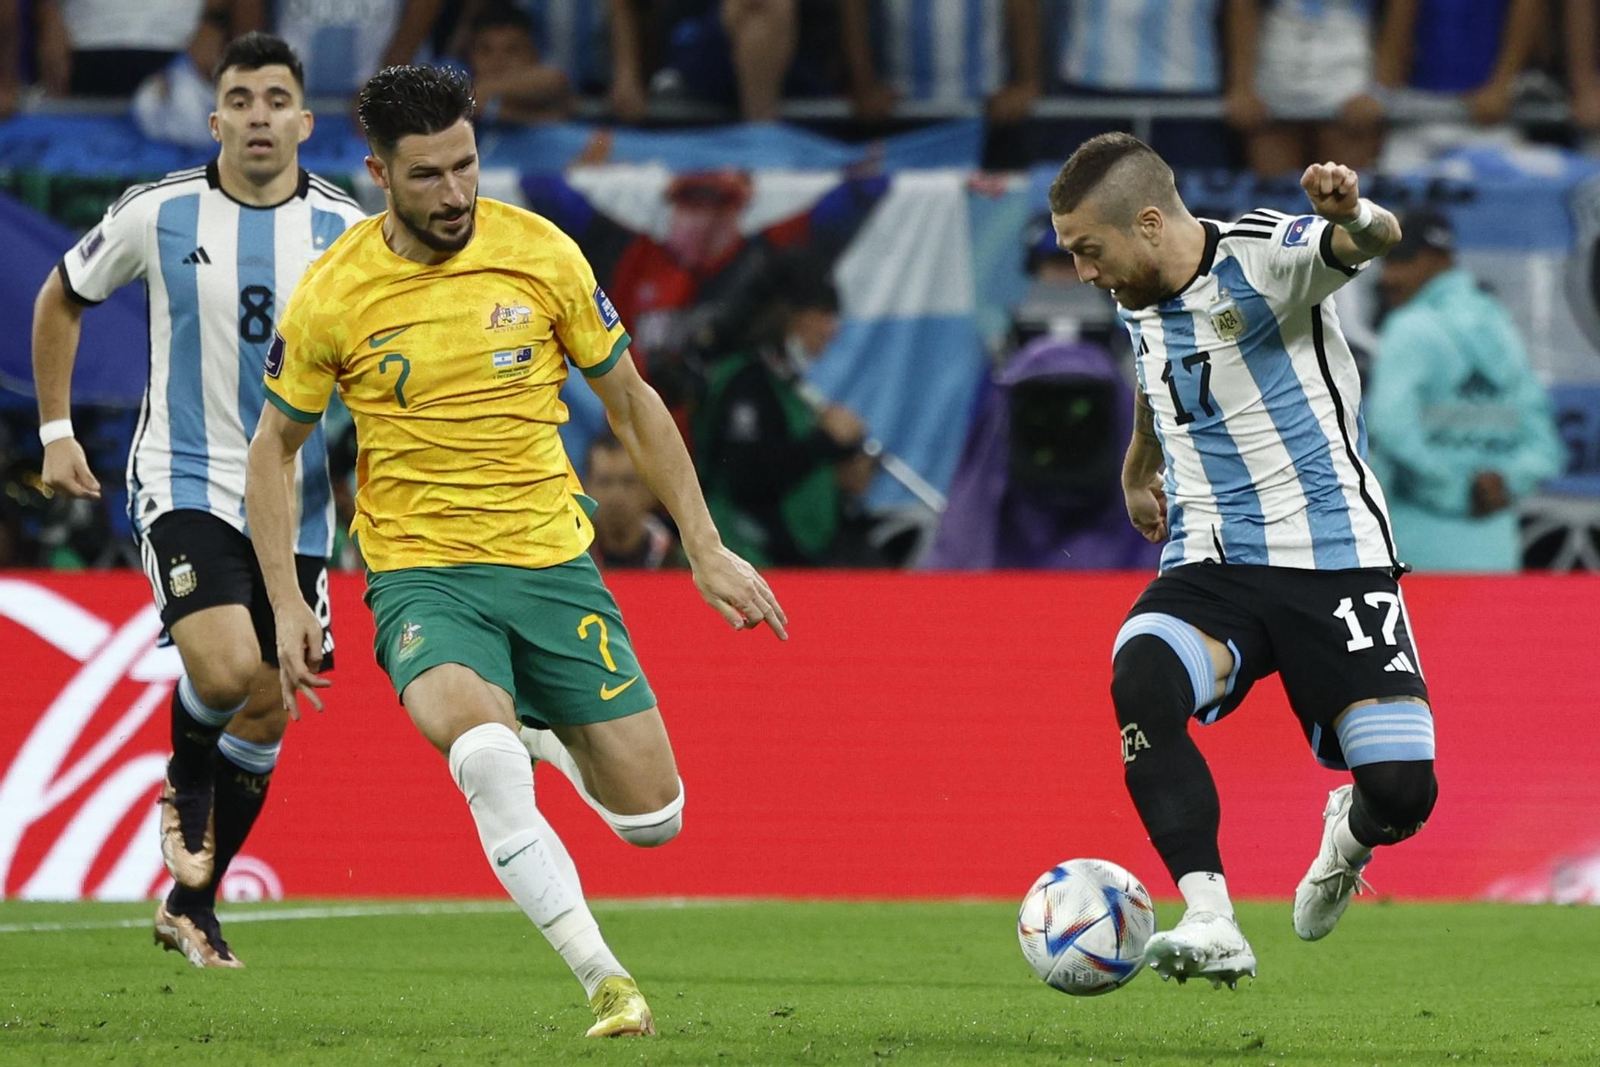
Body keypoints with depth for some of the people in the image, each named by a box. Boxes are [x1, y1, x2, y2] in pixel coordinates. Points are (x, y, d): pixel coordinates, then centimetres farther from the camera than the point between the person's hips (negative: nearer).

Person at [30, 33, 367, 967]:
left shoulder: (346, 232, -1)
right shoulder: (158, 216, -3)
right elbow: (62, 300, 13)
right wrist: (56, 429, 9)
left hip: (296, 503, 3)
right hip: (185, 482, -3)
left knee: (265, 718, 6)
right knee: (224, 670, -26)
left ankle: (191, 906, 23)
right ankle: (187, 780, 9)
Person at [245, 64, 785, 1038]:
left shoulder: (542, 254, -4)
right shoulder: (331, 298, -7)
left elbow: (631, 403, 9)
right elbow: (275, 446, 8)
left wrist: (707, 550, 7)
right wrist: (287, 603, 0)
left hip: (551, 558, 2)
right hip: (421, 574, -2)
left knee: (653, 818, -1)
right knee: (486, 753, -34)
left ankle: (549, 734, 34)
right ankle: (603, 980, -27)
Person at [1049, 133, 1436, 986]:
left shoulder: (1264, 258, -14)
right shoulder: (1138, 301, 8)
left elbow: (1372, 240, -36)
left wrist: (1356, 218, -60)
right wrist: (1139, 467, 47)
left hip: (1334, 556, -5)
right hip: (1209, 567, 5)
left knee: (1401, 791, -12)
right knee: (1140, 680, -30)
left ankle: (1349, 835, 28)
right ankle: (1210, 924, -33)